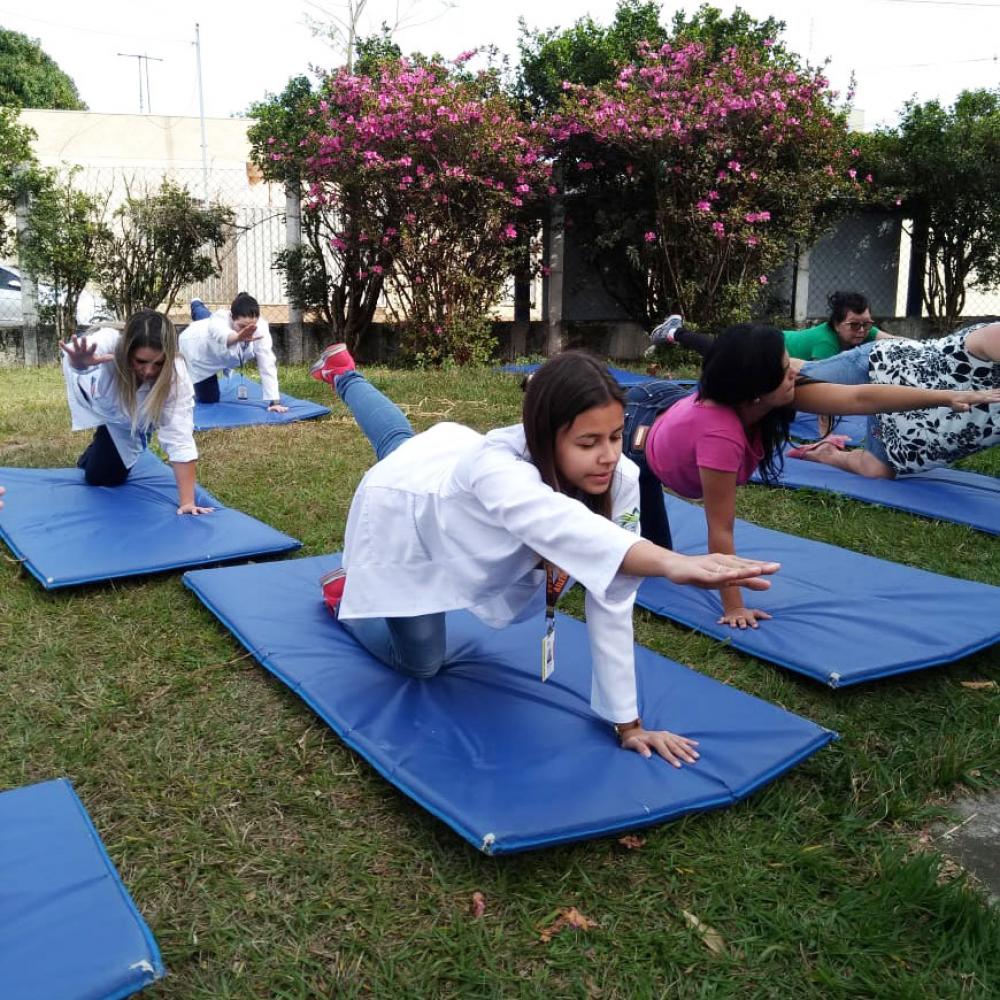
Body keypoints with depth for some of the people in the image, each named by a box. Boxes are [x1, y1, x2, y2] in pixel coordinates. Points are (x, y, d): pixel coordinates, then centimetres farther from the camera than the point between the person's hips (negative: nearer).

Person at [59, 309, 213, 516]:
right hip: (96, 399, 0)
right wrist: (79, 361, -90)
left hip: (130, 418, 0)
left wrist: (187, 501, -47)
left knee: (101, 477, 0)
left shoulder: (175, 373, -40)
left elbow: (179, 438, -41)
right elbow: (77, 359, -64)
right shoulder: (110, 343, -42)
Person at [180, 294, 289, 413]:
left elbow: (267, 365, -39)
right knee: (209, 399, 8)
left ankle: (197, 305, 71)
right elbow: (222, 336, -75)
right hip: (196, 348, -4)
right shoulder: (219, 321, -49)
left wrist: (275, 401, -44)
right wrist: (238, 337, -98)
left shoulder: (261, 327, -40)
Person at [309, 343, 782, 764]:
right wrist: (672, 563, -90)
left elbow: (610, 603, -32)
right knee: (419, 663, 7)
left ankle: (345, 375, 63)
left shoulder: (619, 481, -36)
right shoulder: (496, 467, -50)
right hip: (406, 505, -4)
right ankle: (345, 589, 32)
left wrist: (627, 720, -31)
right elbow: (561, 526, -73)